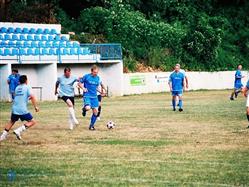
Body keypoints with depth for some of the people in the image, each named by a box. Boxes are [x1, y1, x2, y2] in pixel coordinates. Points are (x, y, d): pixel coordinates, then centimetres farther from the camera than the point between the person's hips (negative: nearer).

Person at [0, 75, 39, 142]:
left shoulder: (17, 88, 16)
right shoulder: (27, 87, -1)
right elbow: (32, 97, -14)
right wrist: (36, 107, -12)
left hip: (14, 109, 6)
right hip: (23, 110, -6)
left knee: (12, 122, 27)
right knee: (32, 122, 3)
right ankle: (19, 130, -14)